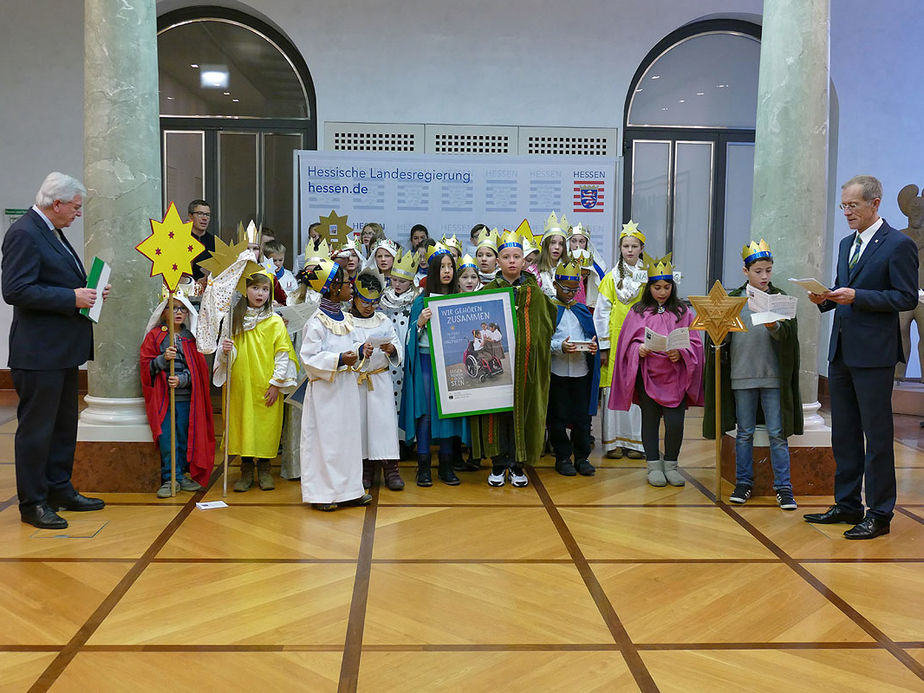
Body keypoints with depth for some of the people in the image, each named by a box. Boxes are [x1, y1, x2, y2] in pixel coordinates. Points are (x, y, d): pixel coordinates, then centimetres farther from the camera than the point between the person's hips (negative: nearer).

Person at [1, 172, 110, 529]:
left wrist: (87, 292, 8)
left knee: (64, 424, 17)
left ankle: (60, 489, 30)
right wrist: (72, 298, -22)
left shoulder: (51, 232, 15)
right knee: (36, 428, 0)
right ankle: (32, 503, 10)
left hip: (63, 350, 10)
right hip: (39, 352, -10)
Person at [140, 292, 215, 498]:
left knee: (185, 436, 3)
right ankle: (171, 478, 1)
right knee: (166, 437, -7)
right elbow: (146, 366, 1)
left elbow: (198, 369, 5)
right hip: (162, 396, -2)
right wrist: (163, 359, -16)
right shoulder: (154, 336, 5)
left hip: (186, 397, 2)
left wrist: (181, 379, -12)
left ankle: (180, 475, 16)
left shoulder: (192, 338, 9)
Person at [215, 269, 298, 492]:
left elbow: (283, 354, -3)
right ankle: (246, 471, 17)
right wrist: (227, 350, -16)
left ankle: (264, 470, 17)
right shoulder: (234, 319, 5)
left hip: (266, 387, -1)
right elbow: (231, 353, 7)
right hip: (240, 385, 2)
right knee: (242, 424, 5)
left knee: (266, 426, 2)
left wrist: (276, 383, -8)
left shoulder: (275, 322, -1)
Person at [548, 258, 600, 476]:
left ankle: (582, 457, 18)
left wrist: (592, 346, -7)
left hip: (582, 371, 4)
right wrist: (559, 346, -23)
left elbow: (590, 335, 14)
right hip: (557, 371, -4)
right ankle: (562, 457, 16)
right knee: (558, 417, 4)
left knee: (583, 416, 7)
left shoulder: (582, 310, 13)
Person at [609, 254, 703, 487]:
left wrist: (681, 353, -13)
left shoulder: (683, 312, 7)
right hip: (647, 375, 0)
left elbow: (695, 342, 5)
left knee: (675, 422, -7)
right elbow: (628, 343, 6)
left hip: (675, 376, 0)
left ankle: (671, 464, 13)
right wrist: (639, 349, -14)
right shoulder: (638, 312, 6)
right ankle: (654, 466, 18)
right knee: (650, 420, 6)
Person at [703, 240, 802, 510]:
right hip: (742, 376, 1)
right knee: (744, 433, 9)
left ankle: (783, 486, 10)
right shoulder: (734, 299, 5)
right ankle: (743, 482, 20)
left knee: (777, 433, 1)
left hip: (773, 376, -1)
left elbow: (789, 332, -7)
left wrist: (774, 327, -27)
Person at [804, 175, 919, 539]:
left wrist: (857, 297, -20)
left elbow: (907, 298, -13)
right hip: (841, 350, 8)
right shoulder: (846, 244, 16)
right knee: (843, 433, 13)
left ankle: (879, 514, 9)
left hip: (874, 354, -8)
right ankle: (847, 505, 25)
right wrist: (825, 298, 0)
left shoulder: (898, 245, -8)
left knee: (877, 435, -1)